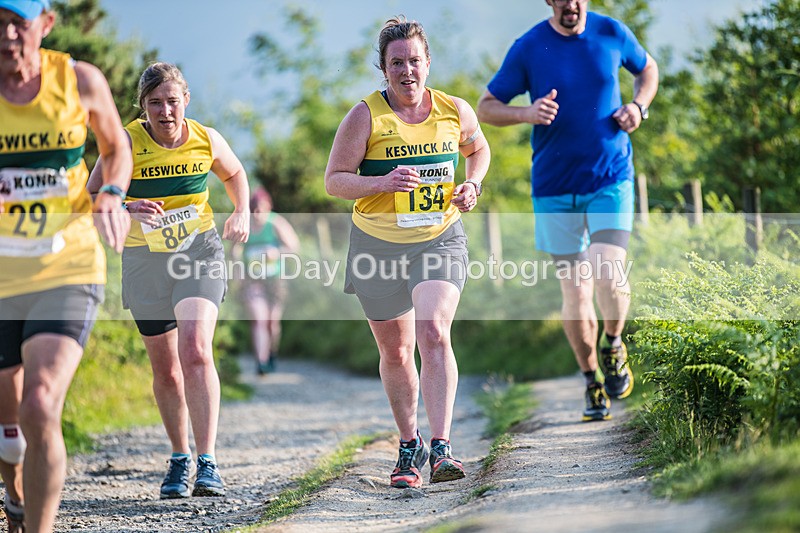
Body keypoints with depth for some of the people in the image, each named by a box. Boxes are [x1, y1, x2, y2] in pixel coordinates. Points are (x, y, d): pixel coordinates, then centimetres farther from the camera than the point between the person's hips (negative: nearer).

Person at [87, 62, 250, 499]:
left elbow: (234, 174, 17)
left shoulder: (206, 140, -4)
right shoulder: (127, 143, -11)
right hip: (146, 261, 1)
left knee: (196, 352, -21)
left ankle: (207, 464, -20)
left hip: (200, 253, -1)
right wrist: (127, 209, -34)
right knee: (165, 369, 9)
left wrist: (242, 213, 0)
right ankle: (179, 459, 30)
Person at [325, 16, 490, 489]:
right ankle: (409, 446, 31)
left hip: (440, 238, 0)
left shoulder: (456, 111, 0)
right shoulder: (366, 116, -8)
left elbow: (478, 150, 22)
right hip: (378, 245, 0)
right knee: (396, 352, 10)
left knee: (434, 334, -23)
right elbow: (335, 180, -8)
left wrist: (472, 185, 2)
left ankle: (442, 448, -25)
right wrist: (383, 182, -25)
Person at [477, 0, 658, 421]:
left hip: (611, 180, 0)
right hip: (555, 187, 0)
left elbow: (647, 69, 19)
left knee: (608, 277, -19)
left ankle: (613, 345, 12)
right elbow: (486, 107, 1)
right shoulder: (528, 49, -6)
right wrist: (527, 114, -19)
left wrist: (638, 107, -2)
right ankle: (592, 381, 24)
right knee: (575, 296, 2)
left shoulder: (612, 34, -1)